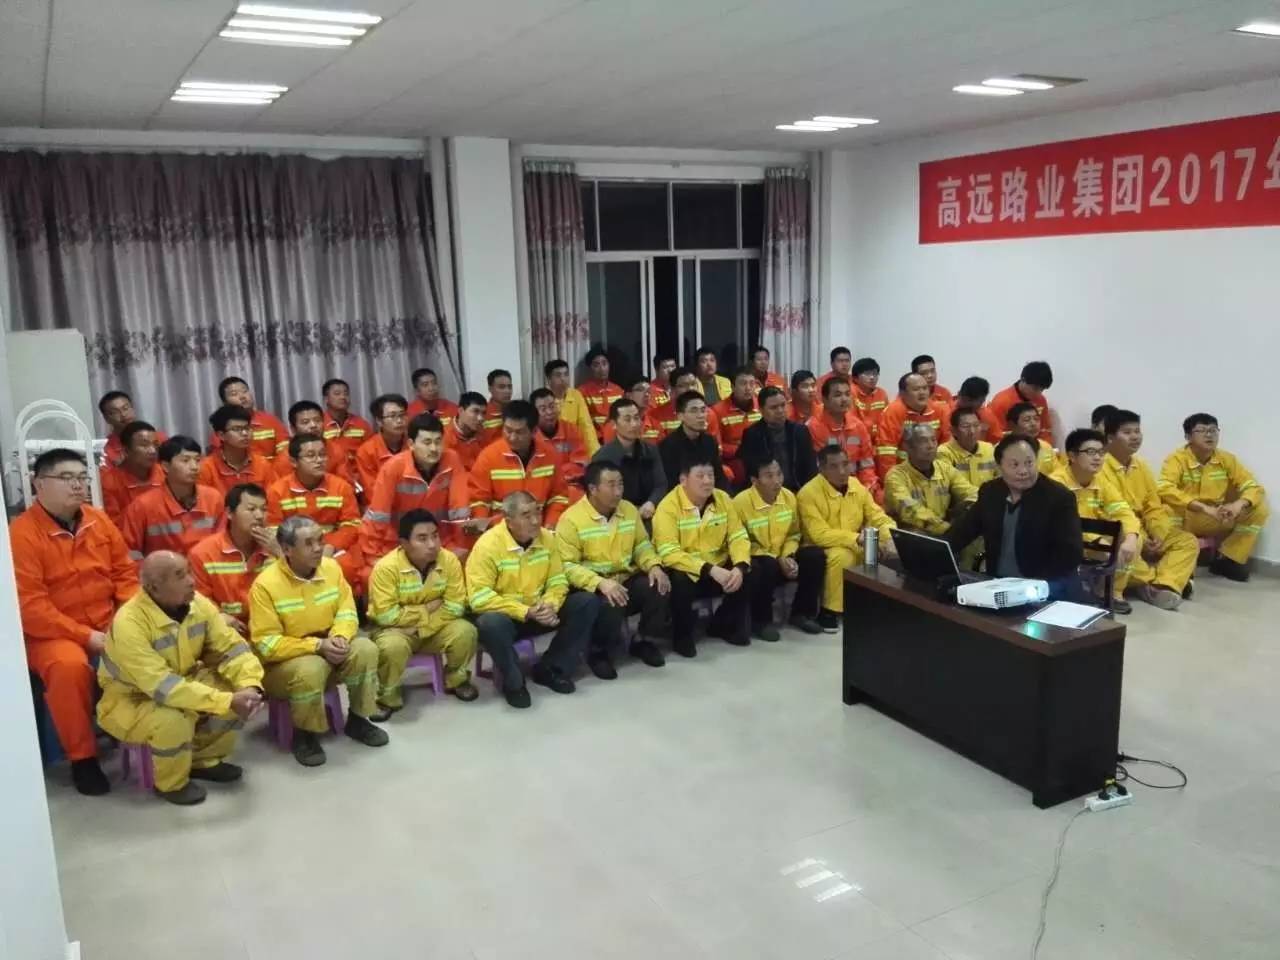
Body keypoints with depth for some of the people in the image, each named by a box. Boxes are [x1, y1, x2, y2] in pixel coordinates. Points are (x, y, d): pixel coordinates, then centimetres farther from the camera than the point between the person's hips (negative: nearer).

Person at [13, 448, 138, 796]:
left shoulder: (99, 520, 4)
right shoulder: (22, 533, -13)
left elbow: (125, 573, 9)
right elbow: (29, 606, -18)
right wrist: (86, 636, -21)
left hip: (110, 624, 5)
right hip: (52, 633, -5)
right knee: (69, 666, -35)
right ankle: (83, 758, -14)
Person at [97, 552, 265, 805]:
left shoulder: (198, 604, -14)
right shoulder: (129, 623, -33)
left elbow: (231, 648, -10)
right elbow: (161, 686, -39)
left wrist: (250, 686, -30)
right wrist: (226, 701, -40)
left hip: (183, 682, 6)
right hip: (131, 700, -6)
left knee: (239, 694, -13)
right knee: (172, 720, -35)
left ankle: (204, 760, 11)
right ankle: (171, 784, -4)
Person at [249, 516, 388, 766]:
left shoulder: (331, 567, -4)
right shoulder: (266, 584, -20)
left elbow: (346, 611, 1)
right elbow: (267, 645, -21)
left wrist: (339, 637, -22)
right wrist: (317, 646, -28)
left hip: (328, 650, 5)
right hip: (282, 663, -5)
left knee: (365, 650, -21)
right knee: (310, 669, -37)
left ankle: (357, 720, 0)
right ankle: (304, 734, -10)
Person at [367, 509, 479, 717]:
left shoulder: (449, 561, -15)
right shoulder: (386, 567, -24)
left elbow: (455, 607, -14)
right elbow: (386, 616, -26)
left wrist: (420, 627, -21)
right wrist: (426, 609, -19)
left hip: (435, 628, 3)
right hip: (395, 629, -3)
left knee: (465, 631, -24)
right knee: (393, 647, -36)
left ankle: (456, 680, 6)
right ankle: (388, 697, -7)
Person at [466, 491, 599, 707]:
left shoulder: (547, 538, -4)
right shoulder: (487, 545, -21)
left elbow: (557, 581, 0)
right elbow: (480, 598, -26)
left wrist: (550, 605, -22)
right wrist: (526, 612, -28)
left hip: (539, 613, 5)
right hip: (504, 615, -5)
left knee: (587, 603, -10)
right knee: (491, 623, -40)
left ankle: (550, 669, -1)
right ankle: (513, 682, -12)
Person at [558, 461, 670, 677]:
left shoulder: (629, 509, 5)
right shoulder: (571, 519, -14)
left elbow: (642, 544, 16)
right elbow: (567, 565, -18)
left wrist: (654, 566, -6)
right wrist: (600, 583, -31)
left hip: (627, 579, 6)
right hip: (593, 586, -5)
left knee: (659, 588, -21)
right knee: (611, 606, -36)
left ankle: (642, 640, 7)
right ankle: (598, 652, -3)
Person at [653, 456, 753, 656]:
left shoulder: (723, 498, -1)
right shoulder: (668, 506, -18)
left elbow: (738, 537, -2)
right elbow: (669, 554, -26)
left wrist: (740, 567, -23)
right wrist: (709, 570, -33)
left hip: (719, 569, 5)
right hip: (686, 572, -5)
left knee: (749, 575, -17)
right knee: (680, 582, -36)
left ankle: (723, 625, 10)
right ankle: (683, 636, -7)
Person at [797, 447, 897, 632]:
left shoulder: (857, 486, 0)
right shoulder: (808, 493, -19)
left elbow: (880, 518, 3)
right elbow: (820, 535, -27)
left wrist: (890, 538, -19)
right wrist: (857, 538, -33)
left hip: (856, 547, 6)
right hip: (822, 550, -6)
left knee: (886, 551, -15)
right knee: (841, 555, -37)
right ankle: (829, 611, -19)